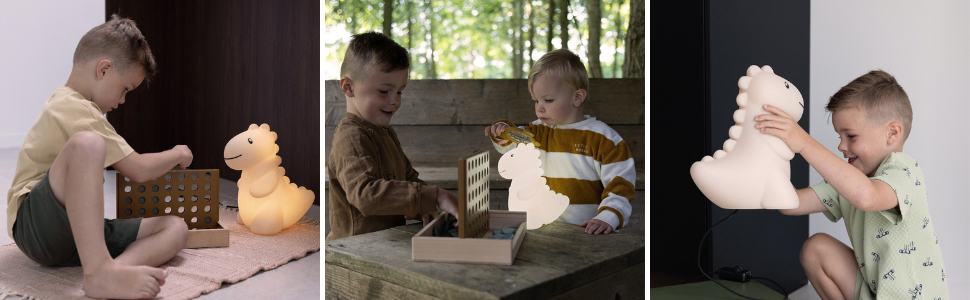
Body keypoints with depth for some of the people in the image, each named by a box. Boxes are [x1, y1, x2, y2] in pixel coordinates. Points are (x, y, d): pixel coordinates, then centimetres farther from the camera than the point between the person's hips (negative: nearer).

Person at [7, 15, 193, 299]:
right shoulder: (76, 110, -10)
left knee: (176, 227, -7)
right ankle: (100, 272, -45)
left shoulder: (63, 103, 24)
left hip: (76, 232, 10)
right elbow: (139, 170, -11)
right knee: (86, 143, -36)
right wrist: (177, 153, 7)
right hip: (35, 225, -10)